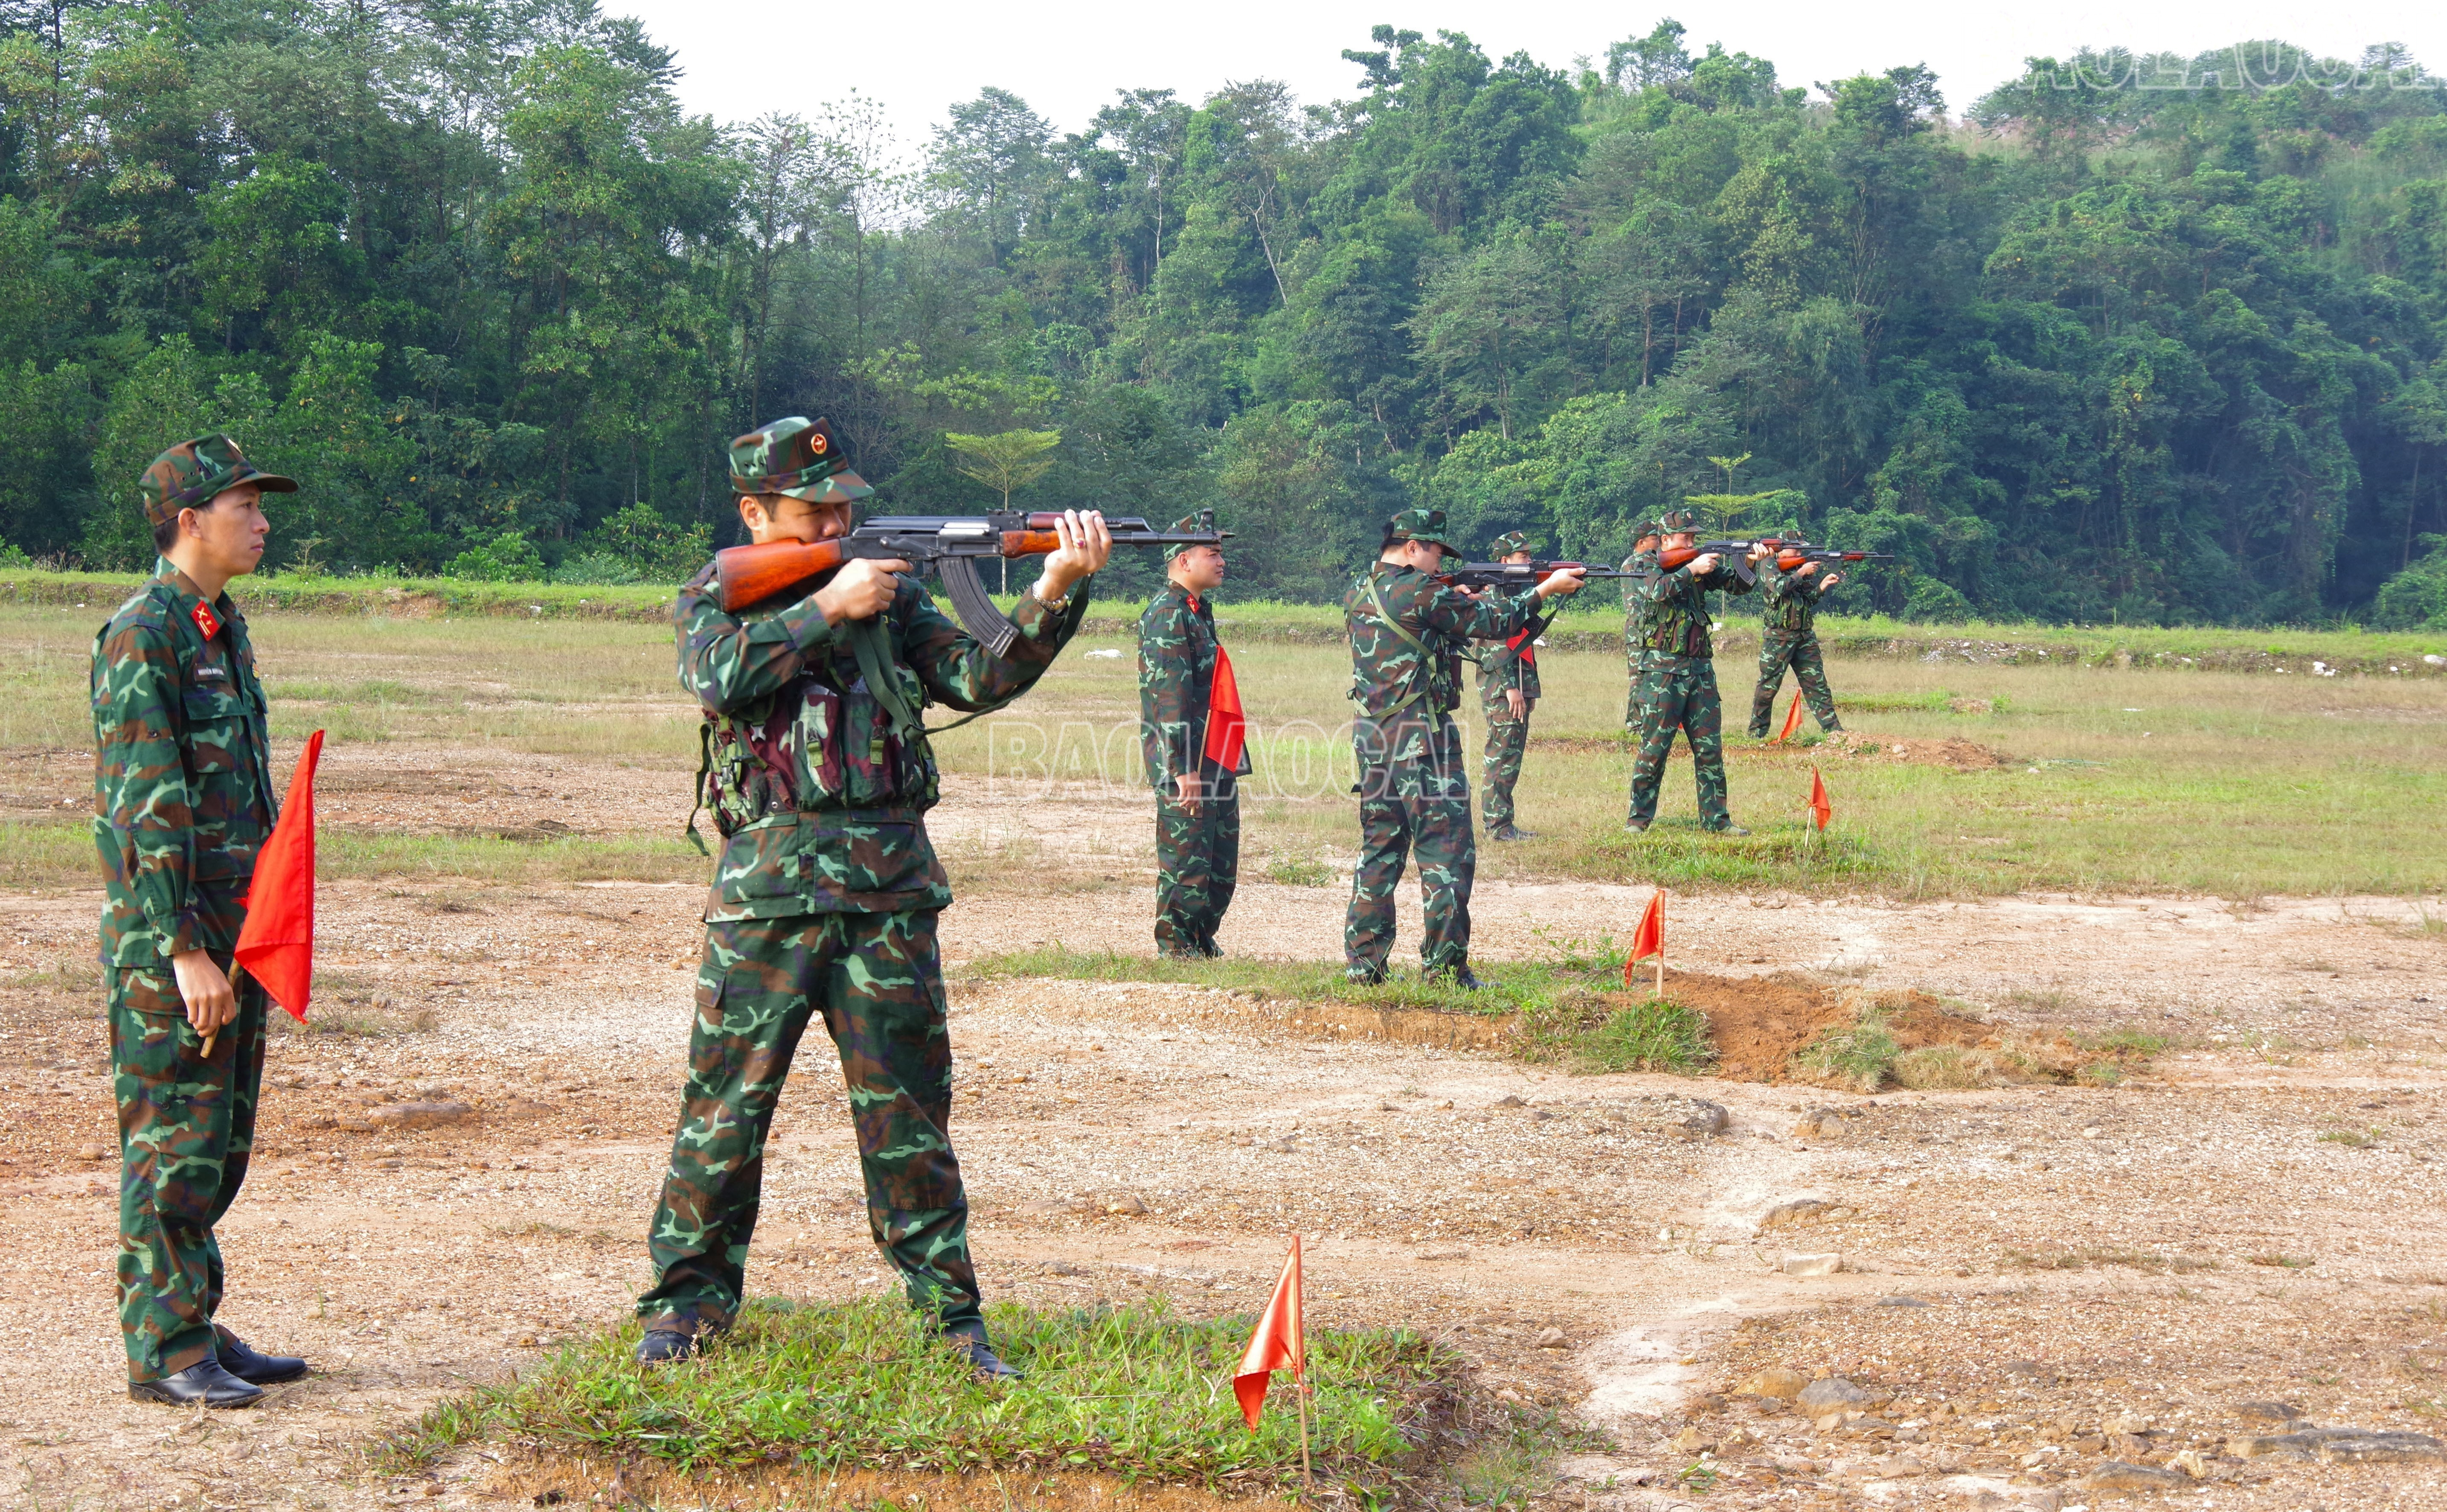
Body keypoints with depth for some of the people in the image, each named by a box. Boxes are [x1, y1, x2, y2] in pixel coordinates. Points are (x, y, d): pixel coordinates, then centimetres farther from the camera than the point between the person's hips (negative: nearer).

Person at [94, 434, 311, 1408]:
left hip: (234, 933, 9)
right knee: (173, 1144, -4)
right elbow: (144, 810, -18)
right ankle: (165, 1352, 3)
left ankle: (198, 1327, 21)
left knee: (220, 1144, 13)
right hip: (169, 936, -8)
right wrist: (184, 951, -21)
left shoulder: (224, 630, 14)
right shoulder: (142, 639, -13)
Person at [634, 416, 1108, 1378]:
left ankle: (950, 1313, 12)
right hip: (769, 882, -2)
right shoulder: (713, 598, 8)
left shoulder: (891, 596, 13)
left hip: (889, 882, 2)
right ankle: (687, 1303, 15)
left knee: (909, 1104, 4)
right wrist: (825, 606, -14)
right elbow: (721, 674, -14)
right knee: (728, 1098, 1)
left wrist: (1058, 591, -12)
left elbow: (981, 678, 2)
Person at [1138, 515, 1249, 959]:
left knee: (1223, 860, 13)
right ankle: (1176, 947, 6)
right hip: (1185, 760, -10)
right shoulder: (1167, 613, -14)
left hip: (1217, 758, 10)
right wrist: (1183, 768, -24)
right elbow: (1169, 694, -20)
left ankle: (1204, 939, 23)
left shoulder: (1199, 610, 18)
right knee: (1187, 859, -3)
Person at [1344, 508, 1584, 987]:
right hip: (1421, 738, -8)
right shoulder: (1421, 592, -14)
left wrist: (1463, 599, 17)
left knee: (1379, 849, 14)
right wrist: (1547, 589, 5)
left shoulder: (1358, 593, 9)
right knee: (1447, 854, -1)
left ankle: (1363, 961, 14)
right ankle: (1445, 965, -1)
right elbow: (1493, 623, -6)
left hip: (1370, 735, 8)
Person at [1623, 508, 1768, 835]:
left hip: (1699, 669, 5)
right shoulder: (1639, 565, 0)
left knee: (1710, 748, 5)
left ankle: (1716, 818, 10)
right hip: (1659, 670, -5)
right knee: (1654, 747, -5)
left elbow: (1738, 585, 11)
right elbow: (1656, 591, -20)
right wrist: (1691, 569, -20)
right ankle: (1638, 819, 3)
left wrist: (1750, 563, -8)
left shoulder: (1699, 563, 13)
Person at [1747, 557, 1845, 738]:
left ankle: (1833, 729, 5)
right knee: (1769, 686, -1)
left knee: (1817, 683, 4)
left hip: (1805, 635, 6)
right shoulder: (1769, 565, -3)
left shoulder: (1801, 566, 15)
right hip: (1778, 636, -6)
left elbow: (1810, 599, 14)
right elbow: (1780, 587, -20)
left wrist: (1824, 584, -1)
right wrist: (1802, 572, -13)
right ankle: (1757, 732, 8)